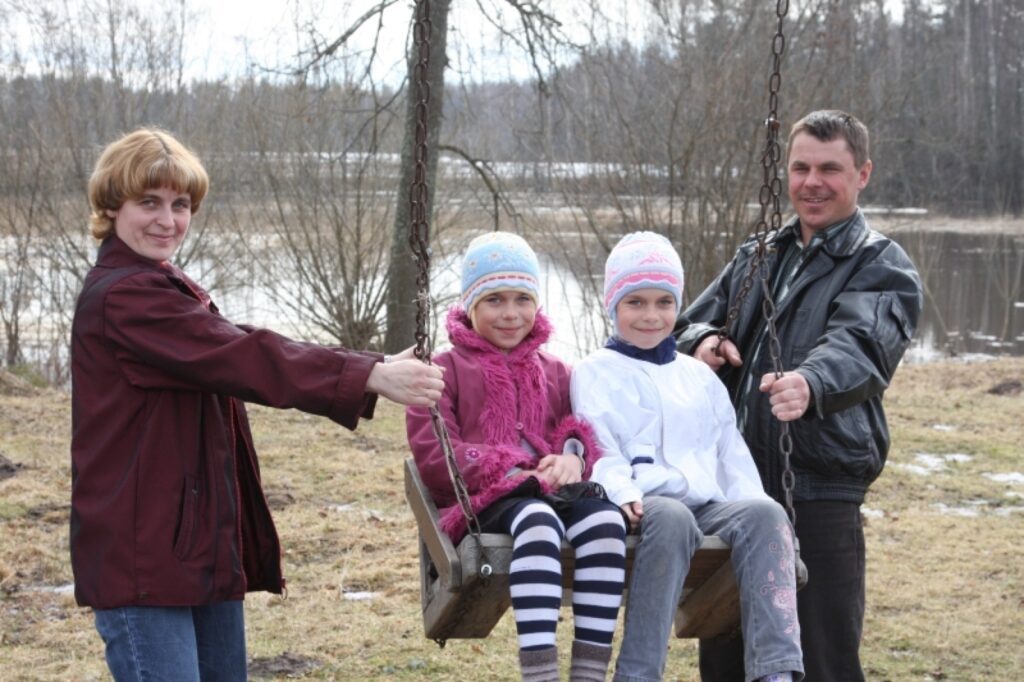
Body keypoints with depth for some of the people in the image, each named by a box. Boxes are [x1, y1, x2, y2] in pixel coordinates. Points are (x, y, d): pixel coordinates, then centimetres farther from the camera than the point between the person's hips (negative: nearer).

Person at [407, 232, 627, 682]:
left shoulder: (554, 373, 26)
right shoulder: (444, 372, 10)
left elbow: (581, 429, 20)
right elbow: (434, 456, -2)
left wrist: (574, 455, -7)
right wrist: (512, 475, -13)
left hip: (552, 492, 4)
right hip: (481, 505, -4)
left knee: (606, 518, -33)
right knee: (538, 520, -42)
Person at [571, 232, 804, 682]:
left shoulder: (699, 377, 29)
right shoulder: (595, 374, 14)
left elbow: (731, 452, 24)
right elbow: (597, 447, 0)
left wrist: (749, 505, 4)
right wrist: (621, 491, -21)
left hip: (707, 504, 4)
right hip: (641, 505, -4)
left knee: (765, 512, -30)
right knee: (671, 518, -41)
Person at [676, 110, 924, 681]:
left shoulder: (883, 270, -2)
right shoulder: (758, 258, 18)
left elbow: (860, 347, -22)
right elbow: (690, 325, 20)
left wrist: (812, 383, -45)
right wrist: (704, 341, -6)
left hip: (819, 499, -6)